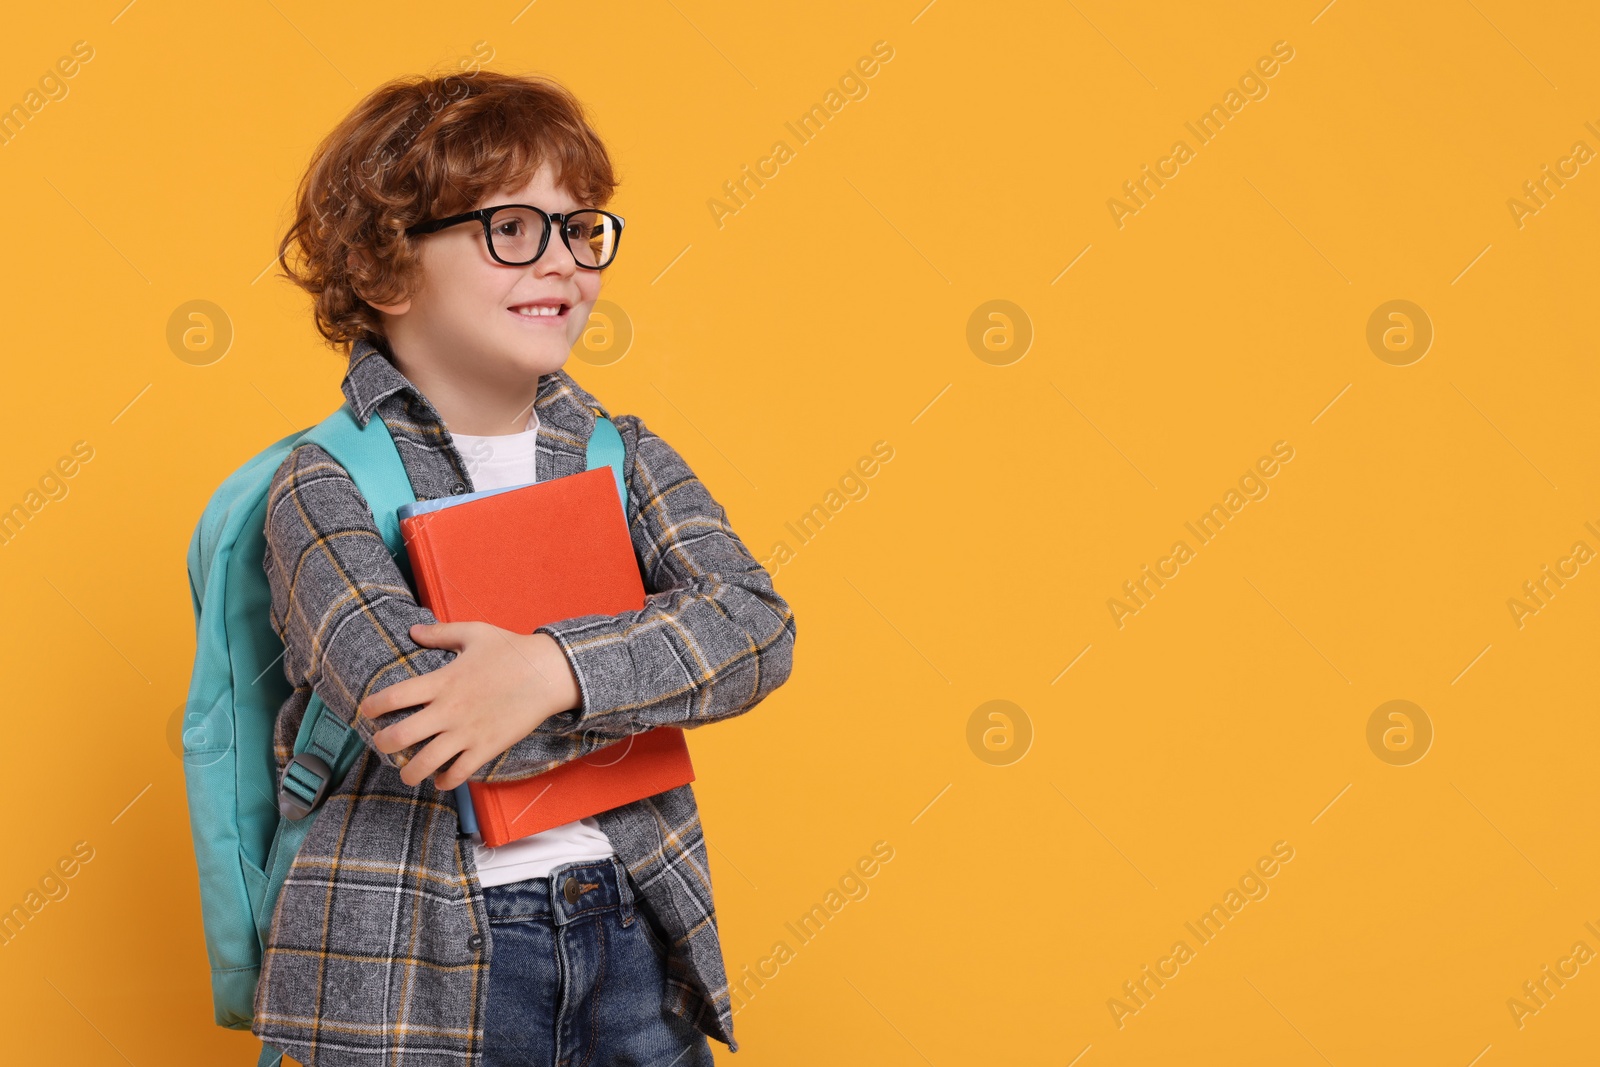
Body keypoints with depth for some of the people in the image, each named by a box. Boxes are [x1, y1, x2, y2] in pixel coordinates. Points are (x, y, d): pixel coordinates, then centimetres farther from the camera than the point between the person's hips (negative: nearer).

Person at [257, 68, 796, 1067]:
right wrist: (666, 670, -15)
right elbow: (413, 701, -23)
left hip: (636, 941, 4)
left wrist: (559, 668, -27)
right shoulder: (325, 484, -8)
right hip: (423, 969, -4)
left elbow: (756, 625, -11)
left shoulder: (625, 455, 5)